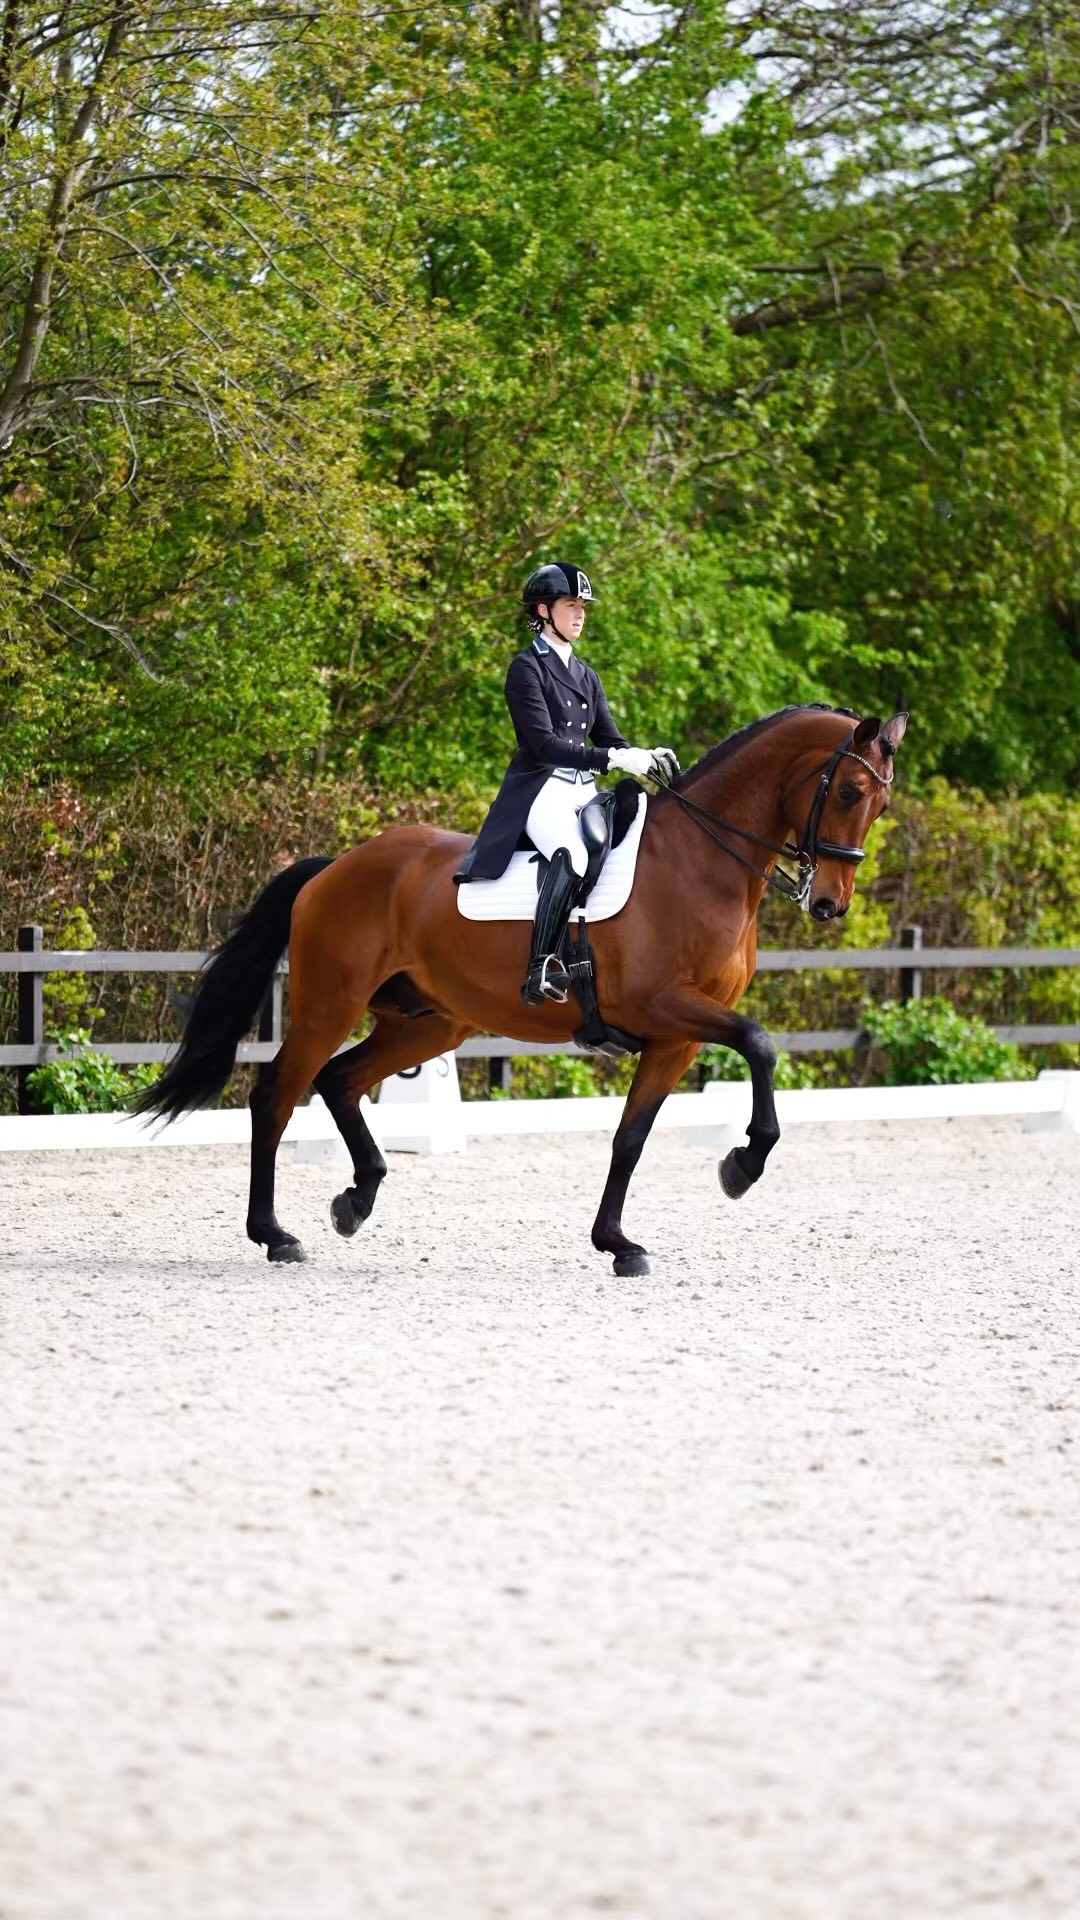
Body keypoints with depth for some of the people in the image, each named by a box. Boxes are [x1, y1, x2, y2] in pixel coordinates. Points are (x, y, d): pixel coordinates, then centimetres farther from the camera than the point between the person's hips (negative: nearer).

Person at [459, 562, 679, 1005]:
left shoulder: (586, 677, 22)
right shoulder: (527, 668, -2)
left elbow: (609, 739, 17)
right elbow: (542, 744, -13)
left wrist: (647, 757, -5)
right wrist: (612, 760, -21)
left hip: (584, 791, 8)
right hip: (541, 788, -8)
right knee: (572, 856, -37)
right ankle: (541, 970, -42)